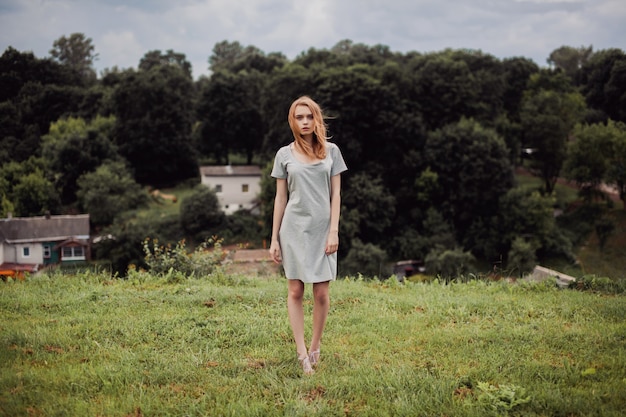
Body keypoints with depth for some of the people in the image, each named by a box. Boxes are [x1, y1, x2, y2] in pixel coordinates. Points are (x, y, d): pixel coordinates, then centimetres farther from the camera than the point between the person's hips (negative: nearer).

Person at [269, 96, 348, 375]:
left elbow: (335, 194, 4)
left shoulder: (331, 151, 5)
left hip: (322, 229, 0)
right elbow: (280, 198, 7)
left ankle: (315, 347, 15)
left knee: (321, 294, 0)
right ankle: (302, 353, 1)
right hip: (294, 229, 0)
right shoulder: (285, 154, 5)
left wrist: (334, 231, -5)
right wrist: (274, 239, 4)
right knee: (295, 291, -2)